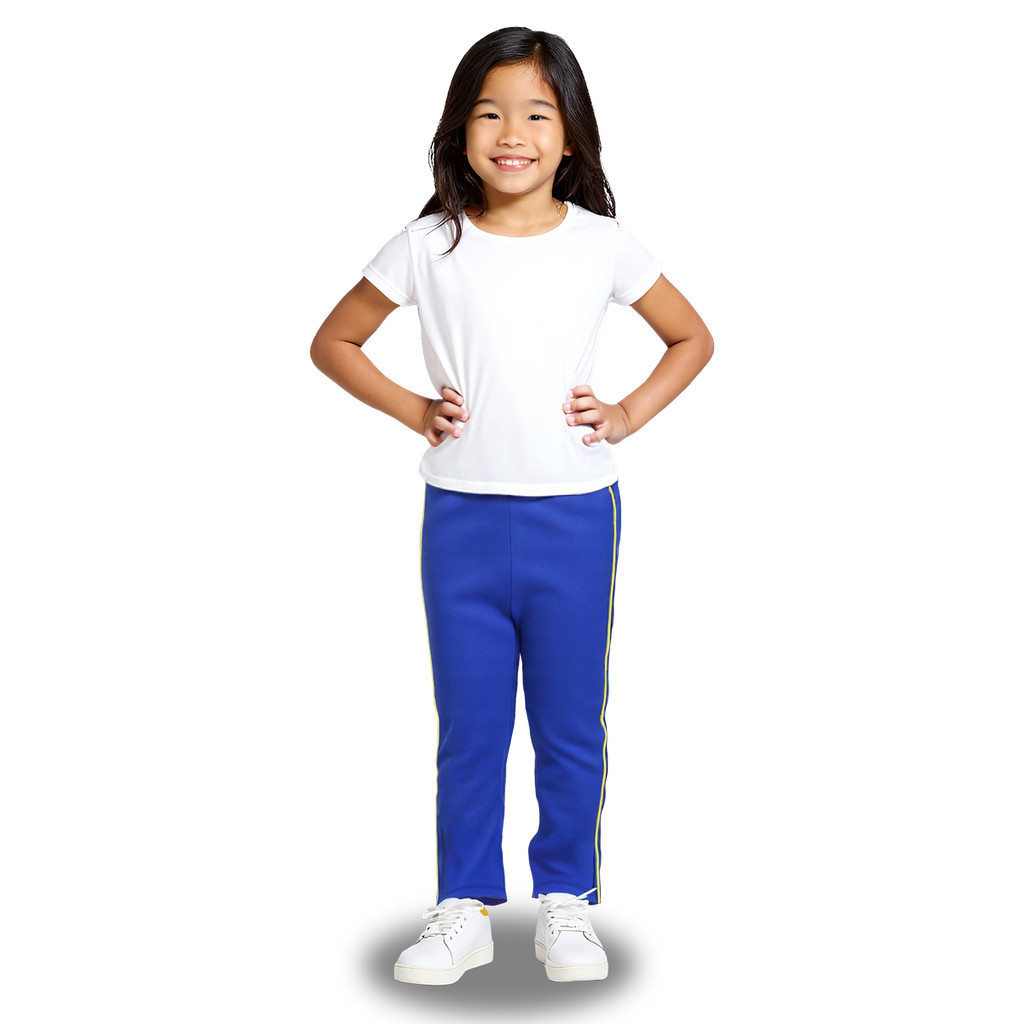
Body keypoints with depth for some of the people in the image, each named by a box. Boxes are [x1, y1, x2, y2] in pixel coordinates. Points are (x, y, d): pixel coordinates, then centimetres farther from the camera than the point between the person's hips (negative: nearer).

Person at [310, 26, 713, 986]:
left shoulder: (601, 244, 0)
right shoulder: (428, 246, -1)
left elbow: (691, 338, 13)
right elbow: (333, 342, 9)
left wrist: (629, 413, 0)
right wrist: (412, 409, -1)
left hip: (574, 517, 0)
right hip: (461, 518, 0)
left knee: (571, 726, 10)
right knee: (469, 727, 9)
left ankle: (566, 902, 26)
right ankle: (464, 908, 23)